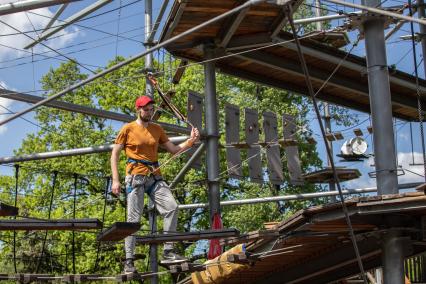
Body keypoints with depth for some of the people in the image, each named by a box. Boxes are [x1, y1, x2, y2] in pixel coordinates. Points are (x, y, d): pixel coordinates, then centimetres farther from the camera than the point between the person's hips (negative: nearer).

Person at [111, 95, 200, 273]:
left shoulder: (157, 129, 14)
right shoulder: (128, 129, 1)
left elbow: (173, 150, 14)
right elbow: (114, 154, 1)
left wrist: (190, 141, -3)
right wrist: (115, 180, -8)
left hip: (155, 176, 4)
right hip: (136, 176, -4)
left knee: (172, 207, -12)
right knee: (134, 218, -6)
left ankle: (168, 252, -7)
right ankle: (129, 261, -2)